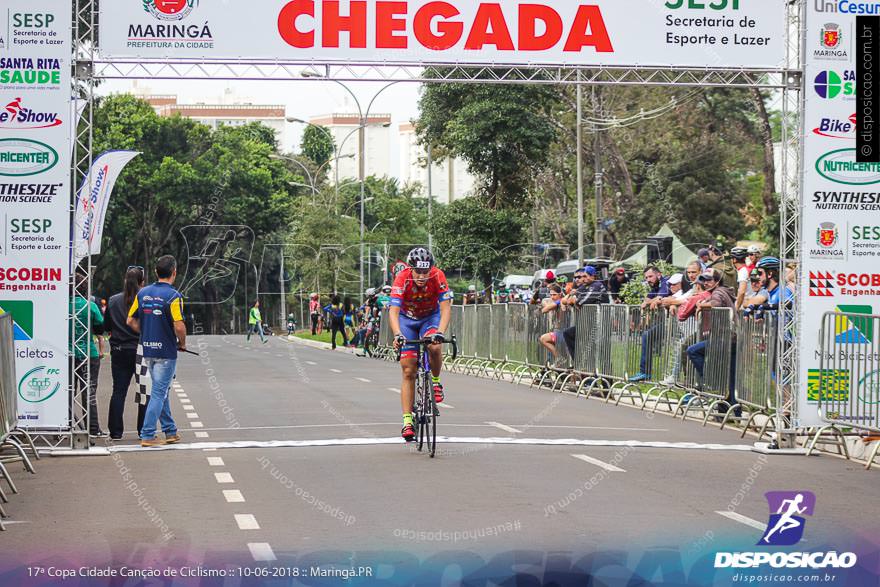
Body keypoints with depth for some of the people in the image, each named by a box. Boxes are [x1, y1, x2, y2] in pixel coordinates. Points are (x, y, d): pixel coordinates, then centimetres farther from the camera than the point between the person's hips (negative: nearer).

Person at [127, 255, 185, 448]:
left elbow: (131, 321, 7)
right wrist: (182, 343, -2)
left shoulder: (143, 293, 4)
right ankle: (147, 435, -4)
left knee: (161, 391, 18)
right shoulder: (173, 296, -15)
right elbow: (179, 326, -20)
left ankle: (170, 431, 25)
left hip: (148, 350, 6)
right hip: (166, 351, -6)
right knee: (159, 393, -2)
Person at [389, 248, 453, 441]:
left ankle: (436, 382, -4)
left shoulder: (438, 276, -29)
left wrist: (440, 332, -49)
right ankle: (407, 421, -3)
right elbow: (393, 311, -38)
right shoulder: (402, 279, -31)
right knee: (408, 371, -6)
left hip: (431, 317, 0)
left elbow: (446, 307, -33)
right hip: (407, 319, 0)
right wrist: (397, 335, -54)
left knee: (435, 347, -33)